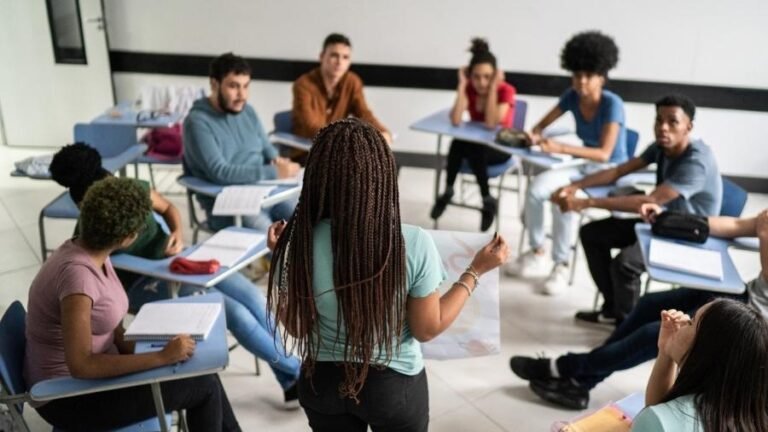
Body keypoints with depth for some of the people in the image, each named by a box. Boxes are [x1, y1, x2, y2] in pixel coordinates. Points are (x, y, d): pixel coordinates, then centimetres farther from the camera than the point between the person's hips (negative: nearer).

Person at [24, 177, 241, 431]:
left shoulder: (94, 253, -2)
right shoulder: (77, 272, -30)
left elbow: (113, 330, 4)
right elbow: (80, 365, -33)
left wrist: (159, 351, -11)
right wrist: (161, 357, -30)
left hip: (93, 369, 9)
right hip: (68, 395, -9)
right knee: (203, 386, -9)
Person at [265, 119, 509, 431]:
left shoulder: (299, 243, -20)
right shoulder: (413, 244, -24)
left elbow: (295, 327, -6)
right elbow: (428, 329, -12)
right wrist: (476, 270, -4)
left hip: (323, 381, 2)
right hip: (394, 383, -1)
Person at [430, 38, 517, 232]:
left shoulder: (506, 90, -18)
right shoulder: (469, 89, -9)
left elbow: (491, 123, -31)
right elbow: (455, 121, -24)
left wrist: (493, 87, -30)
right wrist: (462, 85, -24)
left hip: (500, 147, -3)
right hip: (475, 143, 3)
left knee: (474, 150, -35)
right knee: (457, 143, -32)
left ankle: (488, 200, -15)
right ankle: (448, 191, -13)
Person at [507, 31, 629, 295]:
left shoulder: (612, 104, -21)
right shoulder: (572, 97, -4)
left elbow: (604, 154, -30)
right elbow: (543, 124, 7)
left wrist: (561, 148, -41)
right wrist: (534, 136, -19)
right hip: (585, 167, 6)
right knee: (537, 187, -21)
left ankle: (561, 266, -16)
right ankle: (537, 254, -5)